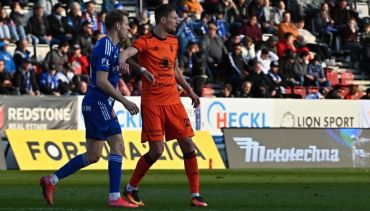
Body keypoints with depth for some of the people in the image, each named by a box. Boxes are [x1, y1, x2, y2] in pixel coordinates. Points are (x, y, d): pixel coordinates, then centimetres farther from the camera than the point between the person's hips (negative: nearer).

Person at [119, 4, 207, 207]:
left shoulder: (173, 42, 13)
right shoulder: (146, 41, -9)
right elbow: (126, 53, -27)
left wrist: (189, 91, 27)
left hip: (173, 101, 6)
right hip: (152, 103, -6)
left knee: (188, 145, 0)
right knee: (157, 150, -10)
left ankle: (195, 195, 4)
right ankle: (131, 188, 11)